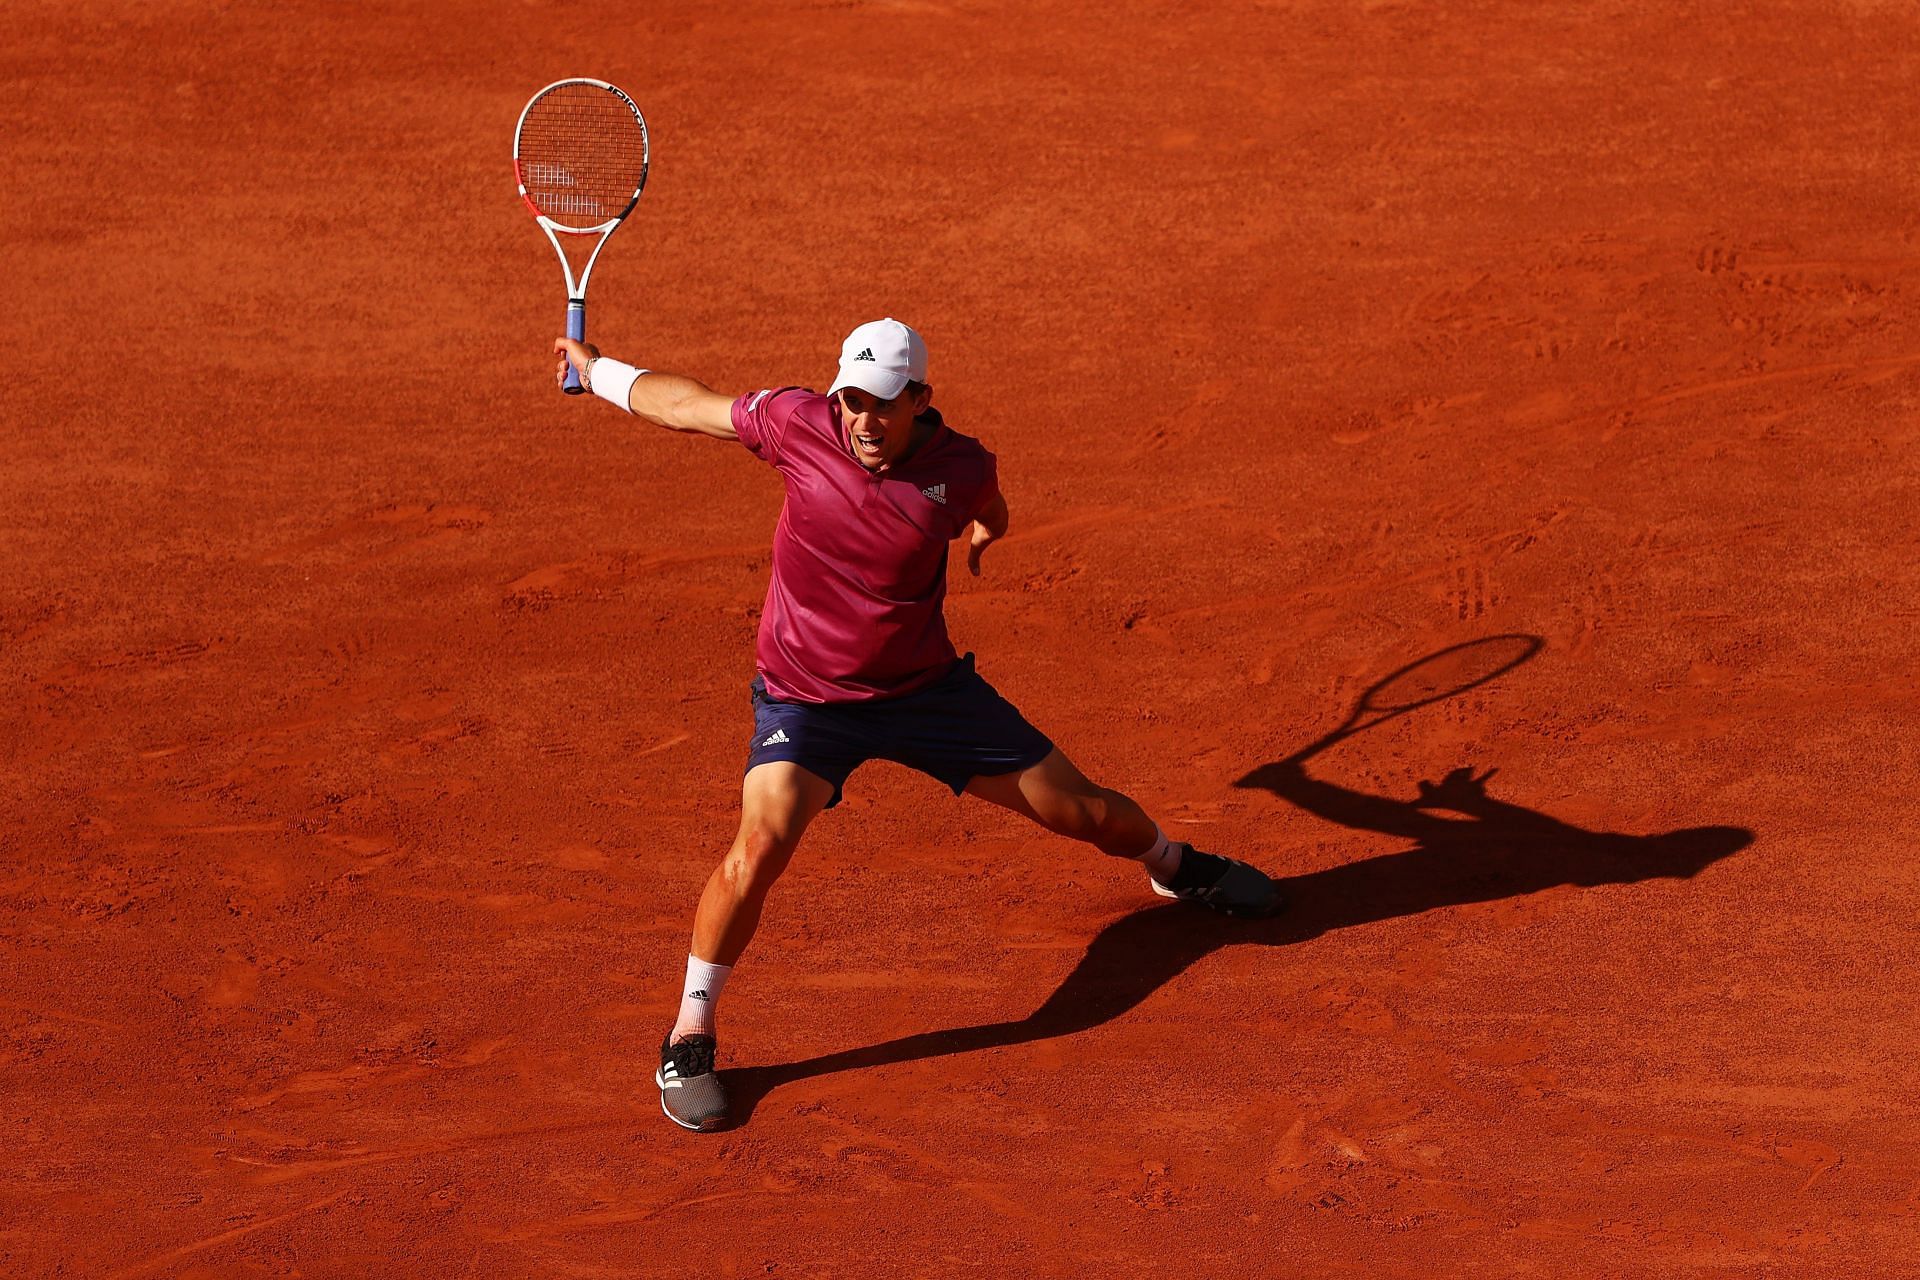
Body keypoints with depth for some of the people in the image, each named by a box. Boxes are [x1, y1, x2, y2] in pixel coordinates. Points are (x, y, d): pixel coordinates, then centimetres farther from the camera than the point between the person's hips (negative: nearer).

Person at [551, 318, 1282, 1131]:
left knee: (1083, 812, 10)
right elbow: (689, 403, 0)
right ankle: (689, 1041, -12)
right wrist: (596, 371, 10)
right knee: (763, 839, -28)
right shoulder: (799, 424, -17)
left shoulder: (963, 468, -15)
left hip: (928, 689, 2)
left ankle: (1176, 867, 47)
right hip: (804, 698, -2)